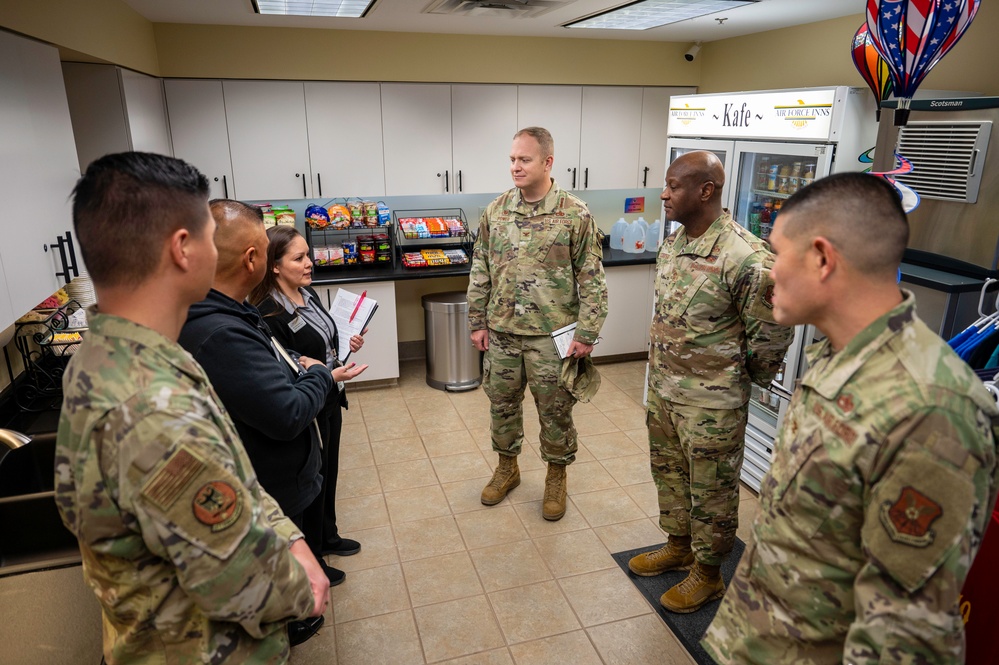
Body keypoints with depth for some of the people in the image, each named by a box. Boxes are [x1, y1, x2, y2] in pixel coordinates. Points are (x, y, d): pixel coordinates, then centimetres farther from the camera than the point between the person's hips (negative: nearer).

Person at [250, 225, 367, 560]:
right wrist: (330, 376, -30)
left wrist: (348, 343, -2)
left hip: (330, 399, 8)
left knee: (329, 470, 23)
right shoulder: (269, 315, -26)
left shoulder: (309, 294, 0)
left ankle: (328, 536, 45)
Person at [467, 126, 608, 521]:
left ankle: (556, 477, 32)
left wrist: (587, 333, -11)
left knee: (555, 410, 10)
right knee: (502, 403, 16)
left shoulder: (575, 215, -9)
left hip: (552, 334, -3)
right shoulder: (495, 211, 2)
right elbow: (480, 272, 7)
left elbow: (591, 280, -8)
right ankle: (507, 467, 39)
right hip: (501, 331, 4)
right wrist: (478, 322, 5)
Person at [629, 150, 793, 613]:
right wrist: (663, 372, 15)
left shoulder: (745, 258, -25)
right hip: (662, 387, 8)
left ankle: (707, 573, 33)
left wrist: (743, 380, -2)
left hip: (711, 402, -8)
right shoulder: (672, 244, 1)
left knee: (711, 489, 12)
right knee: (668, 472, 23)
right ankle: (678, 546, 46)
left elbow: (771, 334, -16)